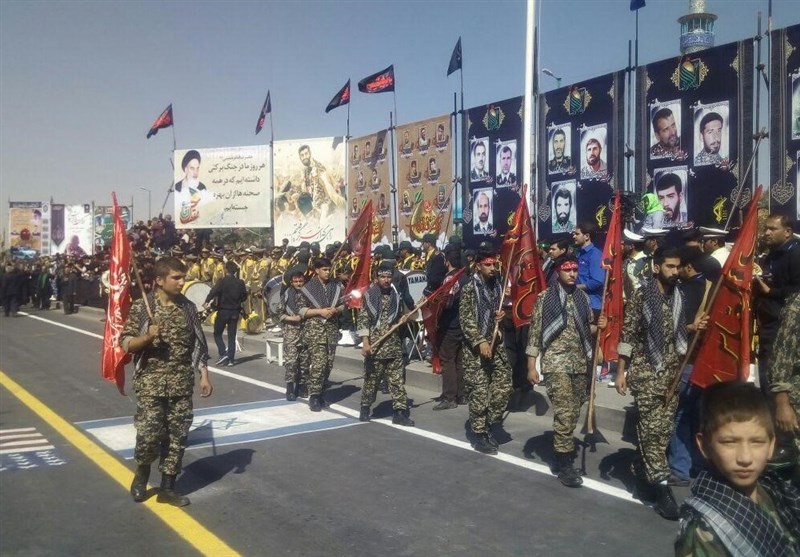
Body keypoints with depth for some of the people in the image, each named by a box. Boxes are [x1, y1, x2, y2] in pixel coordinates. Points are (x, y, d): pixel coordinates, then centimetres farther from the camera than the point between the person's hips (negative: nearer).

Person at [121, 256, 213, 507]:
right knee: (149, 434, -6)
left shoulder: (188, 307, 5)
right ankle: (141, 474, 24)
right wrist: (147, 337, -22)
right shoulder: (141, 307, -5)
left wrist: (204, 375, 4)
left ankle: (168, 487, 18)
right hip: (151, 383, -3)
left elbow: (198, 345, 9)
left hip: (182, 384, 3)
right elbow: (125, 343, -3)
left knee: (177, 436, 5)